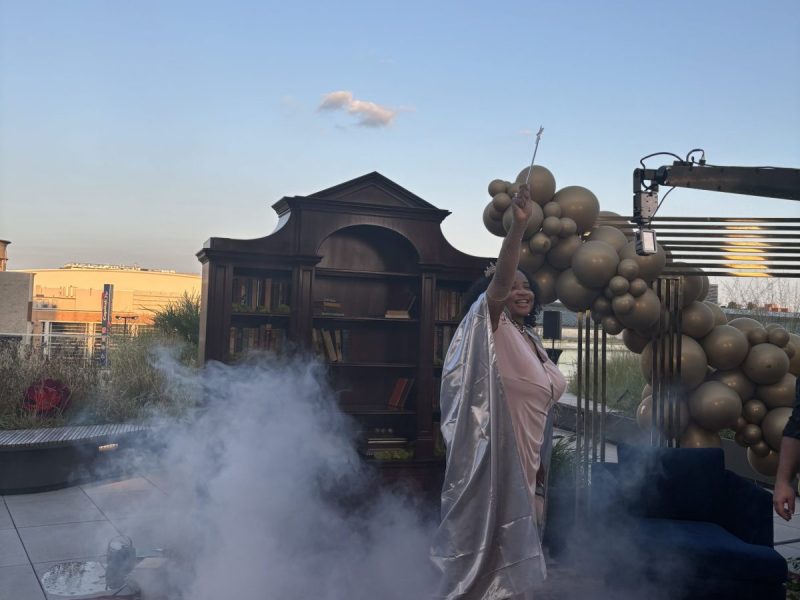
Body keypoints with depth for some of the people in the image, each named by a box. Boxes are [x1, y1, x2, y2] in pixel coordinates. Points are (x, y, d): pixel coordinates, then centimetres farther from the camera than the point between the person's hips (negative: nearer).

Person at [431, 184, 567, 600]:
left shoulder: (529, 339, 13)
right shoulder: (493, 328, -10)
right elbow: (498, 281, -30)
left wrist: (539, 461, 18)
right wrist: (519, 224, -42)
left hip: (525, 460, 8)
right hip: (496, 457, -8)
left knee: (512, 548, 17)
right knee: (489, 549, -2)